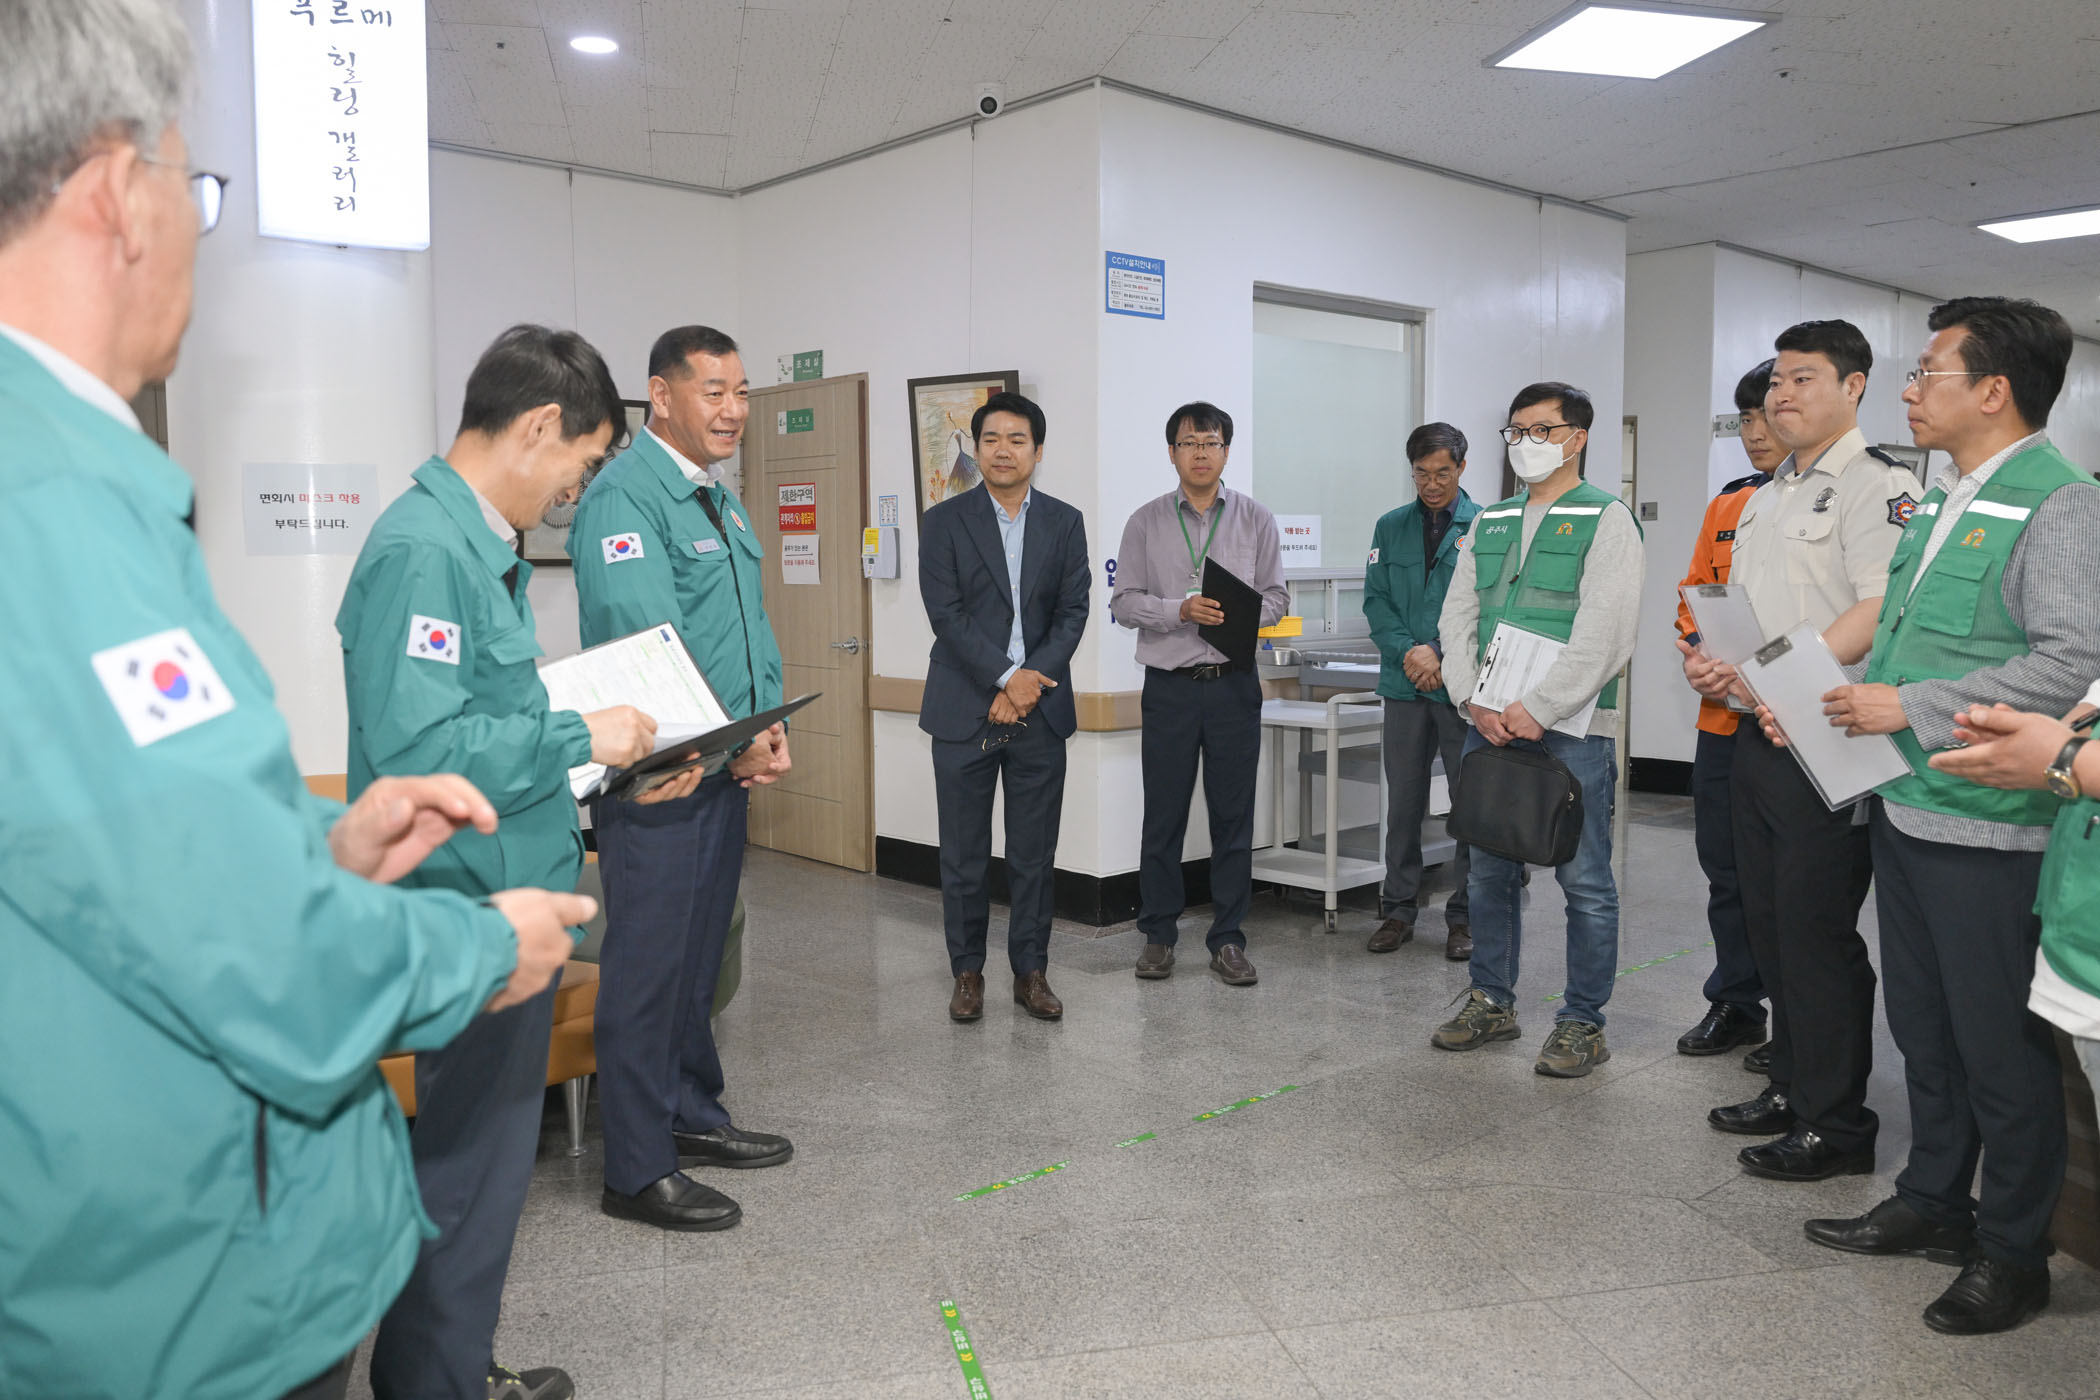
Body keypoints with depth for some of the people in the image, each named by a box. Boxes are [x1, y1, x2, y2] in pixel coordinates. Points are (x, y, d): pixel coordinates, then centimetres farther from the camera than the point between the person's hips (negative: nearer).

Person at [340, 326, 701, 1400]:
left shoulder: (484, 545, 11)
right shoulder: (424, 549, -20)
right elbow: (417, 748, -28)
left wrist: (612, 768, 14)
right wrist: (581, 736, -18)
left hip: (507, 899, 11)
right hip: (479, 913, -11)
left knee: (483, 1153, 21)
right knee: (472, 1170, 4)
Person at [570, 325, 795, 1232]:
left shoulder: (719, 498, 15)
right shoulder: (624, 494, -15)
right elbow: (645, 643, -23)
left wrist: (769, 727, 5)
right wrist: (732, 744, -16)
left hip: (727, 770, 9)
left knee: (700, 954, 19)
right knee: (648, 963, -1)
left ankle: (693, 1119, 34)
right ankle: (638, 1172, 10)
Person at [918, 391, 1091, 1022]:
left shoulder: (1064, 522, 8)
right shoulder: (945, 521, 1)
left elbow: (1072, 612, 2)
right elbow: (946, 614, -7)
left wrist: (1028, 687, -10)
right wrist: (1007, 677, -15)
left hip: (1039, 710, 2)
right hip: (965, 711, -1)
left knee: (1035, 853, 7)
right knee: (964, 855, 5)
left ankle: (1031, 971, 19)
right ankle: (967, 971, 18)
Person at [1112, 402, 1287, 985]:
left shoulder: (1256, 520, 7)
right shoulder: (1146, 521, 6)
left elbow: (1275, 598, 6)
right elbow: (1124, 601, 1)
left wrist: (1237, 617, -14)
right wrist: (1182, 611, -15)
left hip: (1234, 685, 1)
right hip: (1170, 685, 0)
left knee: (1233, 816, 4)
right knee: (1163, 816, 4)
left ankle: (1228, 939, 14)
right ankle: (1158, 935, 16)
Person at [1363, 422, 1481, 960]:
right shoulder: (1391, 527, 10)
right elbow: (1376, 600, 5)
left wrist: (1441, 654, -14)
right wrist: (1409, 650, -10)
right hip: (1405, 686, 3)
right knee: (1403, 803, 8)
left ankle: (1464, 916, 15)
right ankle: (1398, 910, 19)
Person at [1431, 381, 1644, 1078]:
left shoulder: (1606, 519, -3)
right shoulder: (1488, 523, 15)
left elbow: (1604, 637, -13)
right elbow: (1456, 620, 10)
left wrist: (1537, 709, -17)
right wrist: (1477, 702, -5)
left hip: (1572, 730, -6)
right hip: (1489, 725, 6)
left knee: (1585, 881, 1)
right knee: (1490, 873, 13)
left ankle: (1583, 1022, 13)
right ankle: (1491, 1002, 27)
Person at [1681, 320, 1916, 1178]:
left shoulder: (1877, 487, -10)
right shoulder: (1766, 496, 19)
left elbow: (1881, 611, -21)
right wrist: (1708, 659, 4)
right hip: (1756, 738, 9)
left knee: (1818, 934, -3)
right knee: (1771, 925, 15)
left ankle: (1836, 1125, 10)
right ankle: (1791, 1090, 29)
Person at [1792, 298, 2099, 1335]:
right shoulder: (1935, 505, 15)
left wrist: (1913, 708, -21)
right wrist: (1855, 698, 7)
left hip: (1986, 828, -9)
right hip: (1903, 810, 9)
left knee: (2001, 1049, 4)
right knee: (1922, 1027, 19)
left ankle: (2011, 1252, 20)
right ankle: (1932, 1203, 34)